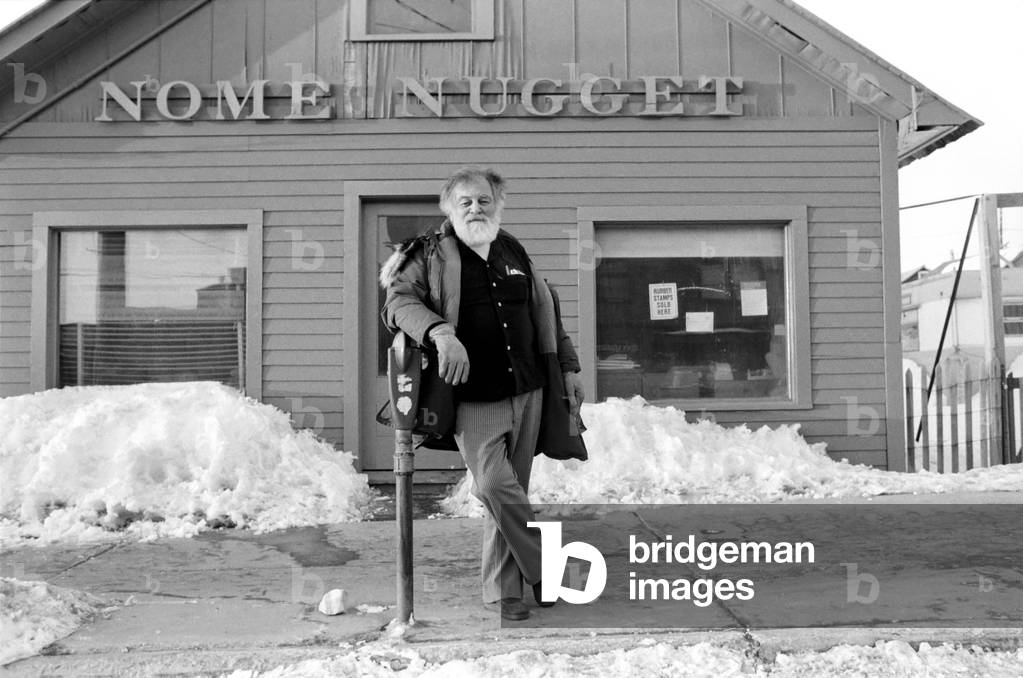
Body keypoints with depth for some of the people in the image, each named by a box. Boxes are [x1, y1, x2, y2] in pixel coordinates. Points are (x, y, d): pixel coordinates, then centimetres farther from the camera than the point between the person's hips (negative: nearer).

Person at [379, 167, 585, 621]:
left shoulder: (514, 252, 15)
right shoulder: (429, 255, 1)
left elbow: (545, 313, 24)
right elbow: (399, 301, -11)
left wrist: (567, 367, 22)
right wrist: (441, 332, -29)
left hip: (528, 392, 4)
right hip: (474, 398, -4)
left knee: (511, 491, 7)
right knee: (494, 485, -17)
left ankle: (502, 592, 19)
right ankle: (546, 571, 3)